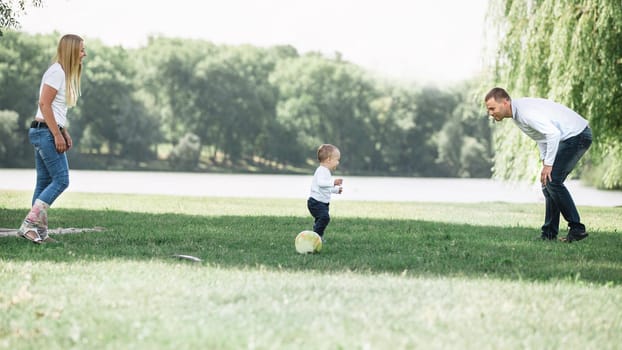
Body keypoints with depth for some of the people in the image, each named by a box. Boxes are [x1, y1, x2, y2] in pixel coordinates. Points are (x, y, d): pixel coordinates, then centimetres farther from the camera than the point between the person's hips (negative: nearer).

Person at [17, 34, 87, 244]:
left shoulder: (66, 74, 18)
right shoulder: (57, 72, -12)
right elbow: (44, 104, -18)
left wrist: (65, 133, 16)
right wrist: (57, 135, -18)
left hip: (44, 132, 10)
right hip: (45, 131, -10)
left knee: (45, 182, 8)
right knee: (61, 180, -11)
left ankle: (39, 232, 8)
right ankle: (29, 224, -12)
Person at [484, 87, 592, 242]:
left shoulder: (526, 112, -25)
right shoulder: (516, 112, 7)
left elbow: (553, 133, -32)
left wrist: (548, 164, -24)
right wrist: (544, 160, 10)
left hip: (577, 135, -10)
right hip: (568, 137, 10)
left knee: (552, 180, -16)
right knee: (548, 183, 7)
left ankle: (577, 229, -11)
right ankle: (549, 234, 9)